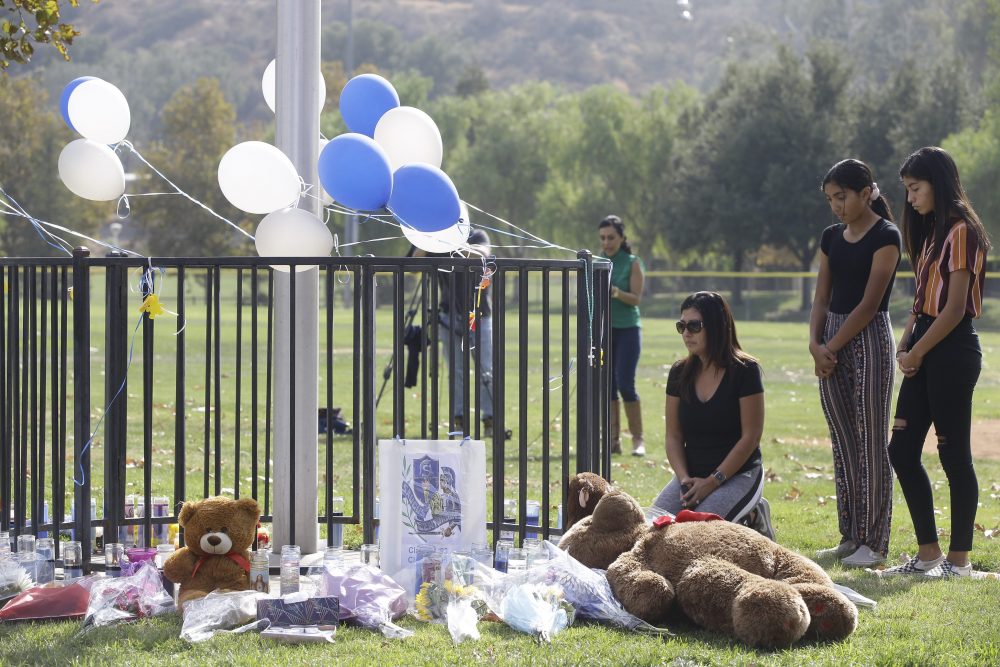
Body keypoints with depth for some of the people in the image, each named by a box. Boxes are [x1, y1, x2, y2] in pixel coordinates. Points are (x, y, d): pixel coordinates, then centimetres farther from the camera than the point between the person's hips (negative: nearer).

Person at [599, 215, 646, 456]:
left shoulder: (633, 263, 0)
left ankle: (637, 439, -3)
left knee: (625, 384, -11)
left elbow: (636, 298, -7)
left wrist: (617, 293, -25)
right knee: (607, 385, 2)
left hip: (627, 329, -4)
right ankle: (613, 439, 6)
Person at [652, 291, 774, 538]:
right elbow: (673, 436, 7)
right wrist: (685, 479, -11)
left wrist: (712, 482, -15)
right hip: (692, 474, 6)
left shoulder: (744, 370, -11)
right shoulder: (680, 374, 5)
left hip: (738, 474, -6)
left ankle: (750, 518, 2)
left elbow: (751, 437, -12)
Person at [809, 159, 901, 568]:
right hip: (831, 343, 7)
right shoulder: (832, 237, 12)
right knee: (842, 442, 9)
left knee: (871, 442, -5)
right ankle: (849, 537, 14)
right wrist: (816, 343, -4)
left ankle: (873, 542, -3)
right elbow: (822, 297, 11)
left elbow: (869, 303, -14)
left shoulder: (885, 236, -9)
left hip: (869, 338, -7)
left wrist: (833, 347, -13)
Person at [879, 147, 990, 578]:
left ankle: (959, 561, 4)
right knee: (901, 450, 7)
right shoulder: (932, 231, 17)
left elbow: (955, 308, -16)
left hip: (952, 350, -9)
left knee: (954, 454, -3)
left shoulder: (961, 231, -11)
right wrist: (905, 345, 4)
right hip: (925, 352, 9)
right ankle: (928, 554, 14)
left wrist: (917, 351, -10)